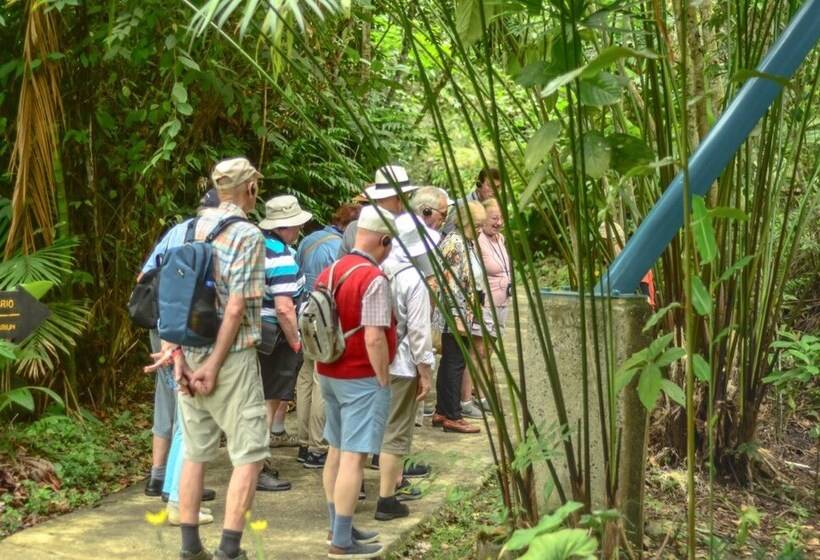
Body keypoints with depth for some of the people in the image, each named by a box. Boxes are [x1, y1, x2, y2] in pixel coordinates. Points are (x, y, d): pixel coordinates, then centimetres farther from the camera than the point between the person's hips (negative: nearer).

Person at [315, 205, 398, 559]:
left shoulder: (328, 273, 8)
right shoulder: (374, 279, -17)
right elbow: (374, 338, -21)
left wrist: (327, 367, 19)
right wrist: (384, 381, -12)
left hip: (328, 375, 9)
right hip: (362, 380, -8)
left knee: (336, 451, 17)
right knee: (353, 457, -5)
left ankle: (338, 527, 28)